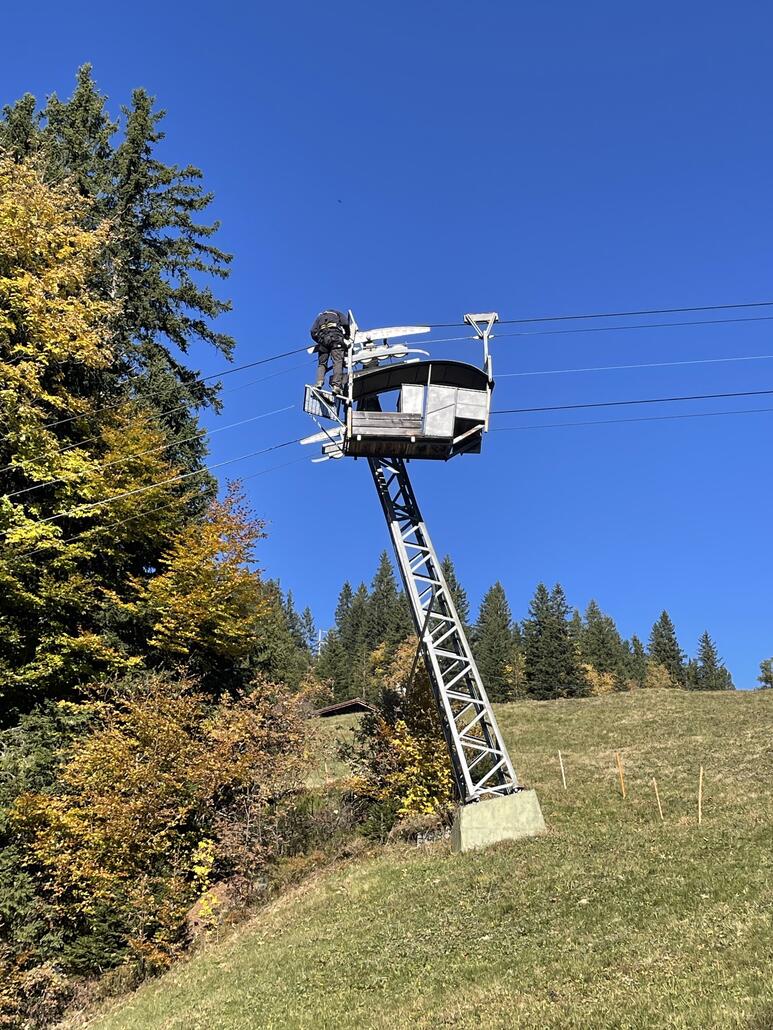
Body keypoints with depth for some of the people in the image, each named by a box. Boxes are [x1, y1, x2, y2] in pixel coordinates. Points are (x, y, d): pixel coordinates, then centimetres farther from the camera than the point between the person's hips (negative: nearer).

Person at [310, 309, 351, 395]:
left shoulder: (320, 316, 34)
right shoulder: (338, 313, 29)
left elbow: (313, 332, 17)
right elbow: (346, 324, 6)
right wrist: (347, 336, 19)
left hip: (322, 337, 3)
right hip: (335, 336, -2)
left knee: (322, 363, 3)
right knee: (338, 362, -13)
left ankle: (319, 382, -22)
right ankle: (336, 385, -30)